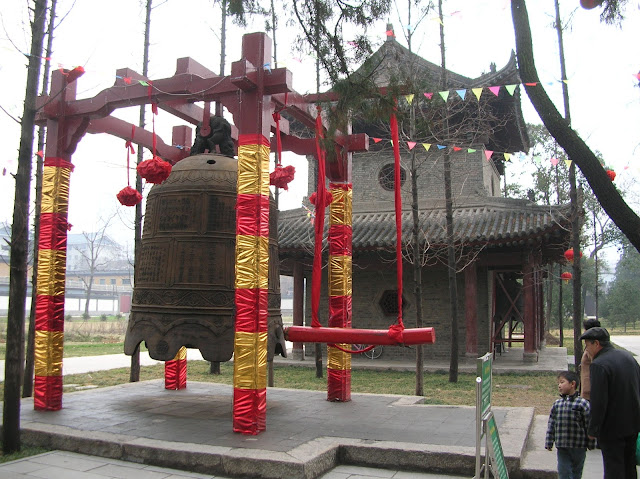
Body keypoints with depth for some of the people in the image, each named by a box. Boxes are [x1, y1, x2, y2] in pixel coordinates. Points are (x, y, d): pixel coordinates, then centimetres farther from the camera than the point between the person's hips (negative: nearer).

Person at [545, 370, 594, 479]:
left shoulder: (582, 404, -11)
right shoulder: (557, 404, 2)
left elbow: (589, 425, -7)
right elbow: (551, 424, 6)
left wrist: (590, 444, -5)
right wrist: (549, 442, 5)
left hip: (578, 446, -3)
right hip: (562, 446, 3)